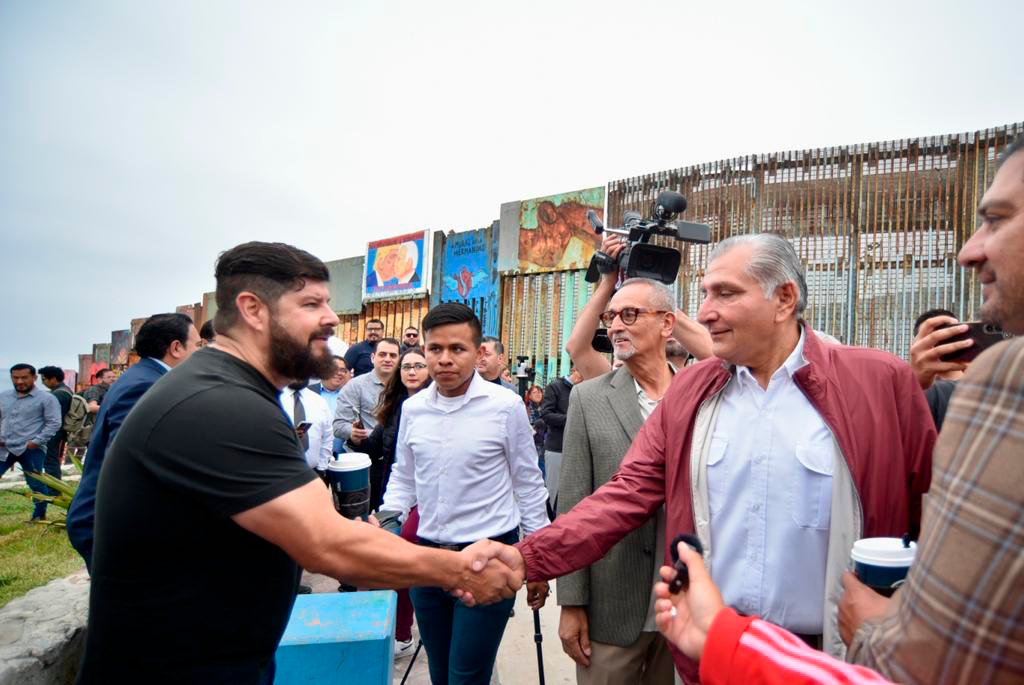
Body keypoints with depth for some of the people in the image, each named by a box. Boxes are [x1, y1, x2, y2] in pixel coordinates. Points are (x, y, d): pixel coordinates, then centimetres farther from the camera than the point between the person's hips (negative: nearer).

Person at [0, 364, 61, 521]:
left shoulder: (46, 398, -4)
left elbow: (54, 423, -8)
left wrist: (36, 441, -14)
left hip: (31, 450, -5)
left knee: (36, 484, 5)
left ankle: (39, 516, 20)